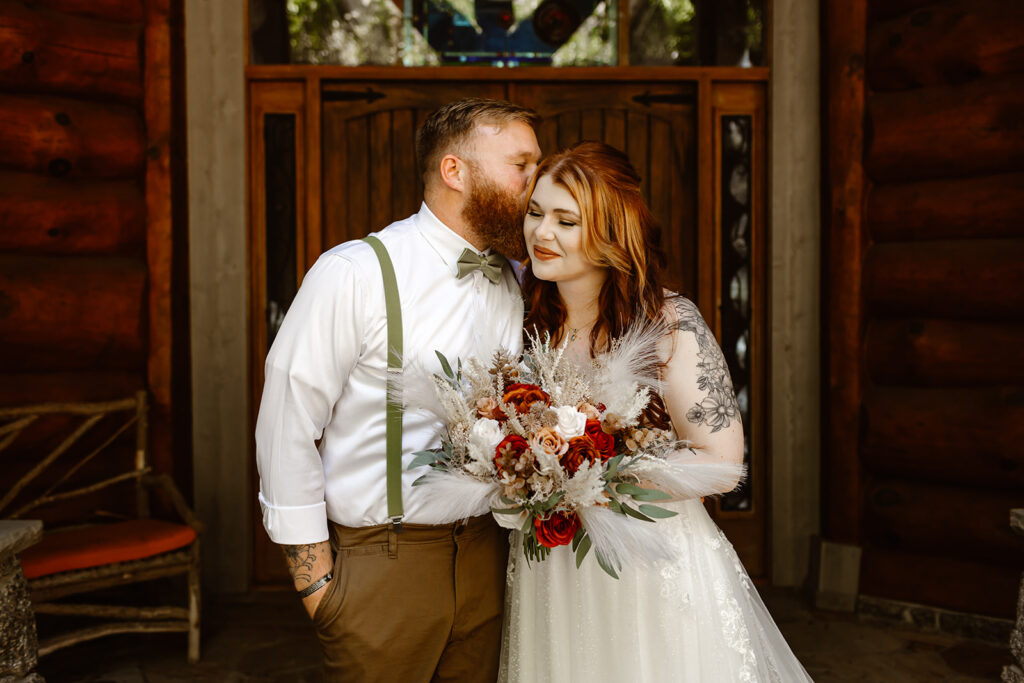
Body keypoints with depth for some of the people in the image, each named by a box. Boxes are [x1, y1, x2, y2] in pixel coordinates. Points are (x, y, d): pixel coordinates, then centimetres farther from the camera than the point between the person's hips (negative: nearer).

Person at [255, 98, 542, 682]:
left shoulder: (517, 287, 7)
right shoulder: (355, 275, -12)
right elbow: (286, 428, -11)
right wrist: (316, 582, -10)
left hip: (487, 560, 5)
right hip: (380, 562, -5)